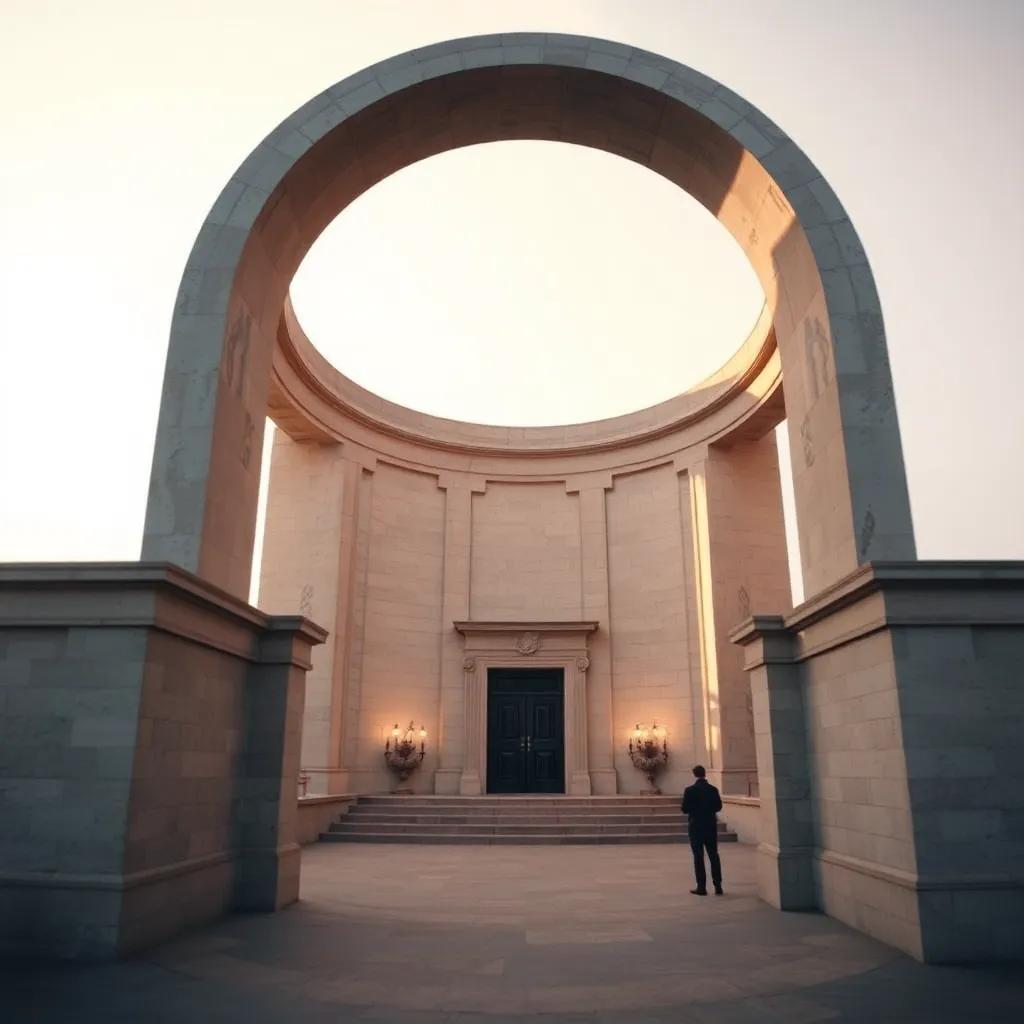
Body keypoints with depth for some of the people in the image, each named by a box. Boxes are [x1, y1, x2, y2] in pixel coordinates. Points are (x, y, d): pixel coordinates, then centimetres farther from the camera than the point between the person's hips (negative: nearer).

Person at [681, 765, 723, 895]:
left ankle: (701, 887, 3)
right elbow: (718, 807, 2)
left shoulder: (689, 790, -13)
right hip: (711, 826, 3)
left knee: (698, 857, 3)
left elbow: (685, 809, -12)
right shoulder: (713, 789, -3)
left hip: (696, 826, -3)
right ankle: (718, 886, 13)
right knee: (714, 855, 11)